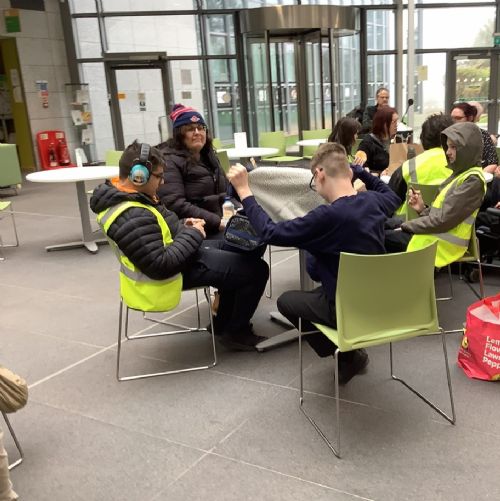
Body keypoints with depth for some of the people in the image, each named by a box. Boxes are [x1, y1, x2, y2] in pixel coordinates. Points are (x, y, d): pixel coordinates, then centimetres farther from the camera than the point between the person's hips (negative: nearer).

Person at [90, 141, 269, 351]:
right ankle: (236, 332, 12)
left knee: (236, 249, 25)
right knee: (256, 269, -7)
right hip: (178, 270, -11)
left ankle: (224, 321, 31)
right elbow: (160, 266, -31)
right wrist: (193, 235, -20)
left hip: (174, 253, 11)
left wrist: (183, 226, 0)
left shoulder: (119, 196, 0)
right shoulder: (133, 217, -31)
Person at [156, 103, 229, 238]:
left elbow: (226, 191, 22)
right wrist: (217, 222, -21)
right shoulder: (169, 161, -6)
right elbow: (175, 204, -18)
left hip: (223, 224, 7)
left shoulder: (209, 155, 19)